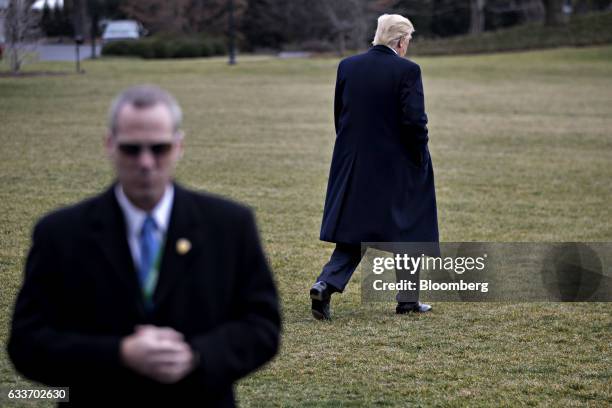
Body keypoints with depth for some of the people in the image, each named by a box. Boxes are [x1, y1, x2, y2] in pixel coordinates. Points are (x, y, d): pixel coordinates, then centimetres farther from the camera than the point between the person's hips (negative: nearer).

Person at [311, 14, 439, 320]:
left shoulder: (347, 66, 3)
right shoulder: (407, 70, -13)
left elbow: (339, 115, 9)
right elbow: (414, 121, -17)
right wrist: (420, 158, -3)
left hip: (353, 166, 4)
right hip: (397, 167, -4)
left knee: (354, 233, 11)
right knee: (408, 230, 13)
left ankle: (325, 285, -9)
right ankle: (407, 300, 20)